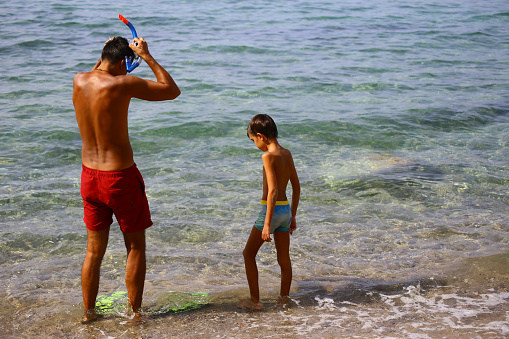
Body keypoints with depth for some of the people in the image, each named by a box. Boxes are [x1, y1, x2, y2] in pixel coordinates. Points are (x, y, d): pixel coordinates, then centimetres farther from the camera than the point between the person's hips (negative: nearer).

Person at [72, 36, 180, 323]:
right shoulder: (122, 84, -18)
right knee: (136, 247, 12)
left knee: (94, 251, 18)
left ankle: (89, 312, 26)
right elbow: (172, 91, -7)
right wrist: (147, 56, -4)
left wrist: (106, 54, 20)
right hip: (121, 177, -6)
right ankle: (135, 311, 20)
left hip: (90, 176, 6)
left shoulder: (79, 82, -1)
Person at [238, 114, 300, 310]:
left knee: (249, 253, 7)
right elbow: (296, 187, 14)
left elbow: (273, 190, -23)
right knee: (284, 258, 14)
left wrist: (267, 223, -23)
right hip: (286, 209, 8)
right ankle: (284, 299, 22)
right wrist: (292, 216, 21)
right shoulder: (287, 154, 8)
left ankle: (254, 300, 8)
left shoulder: (268, 156, -16)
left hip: (271, 210, -7)